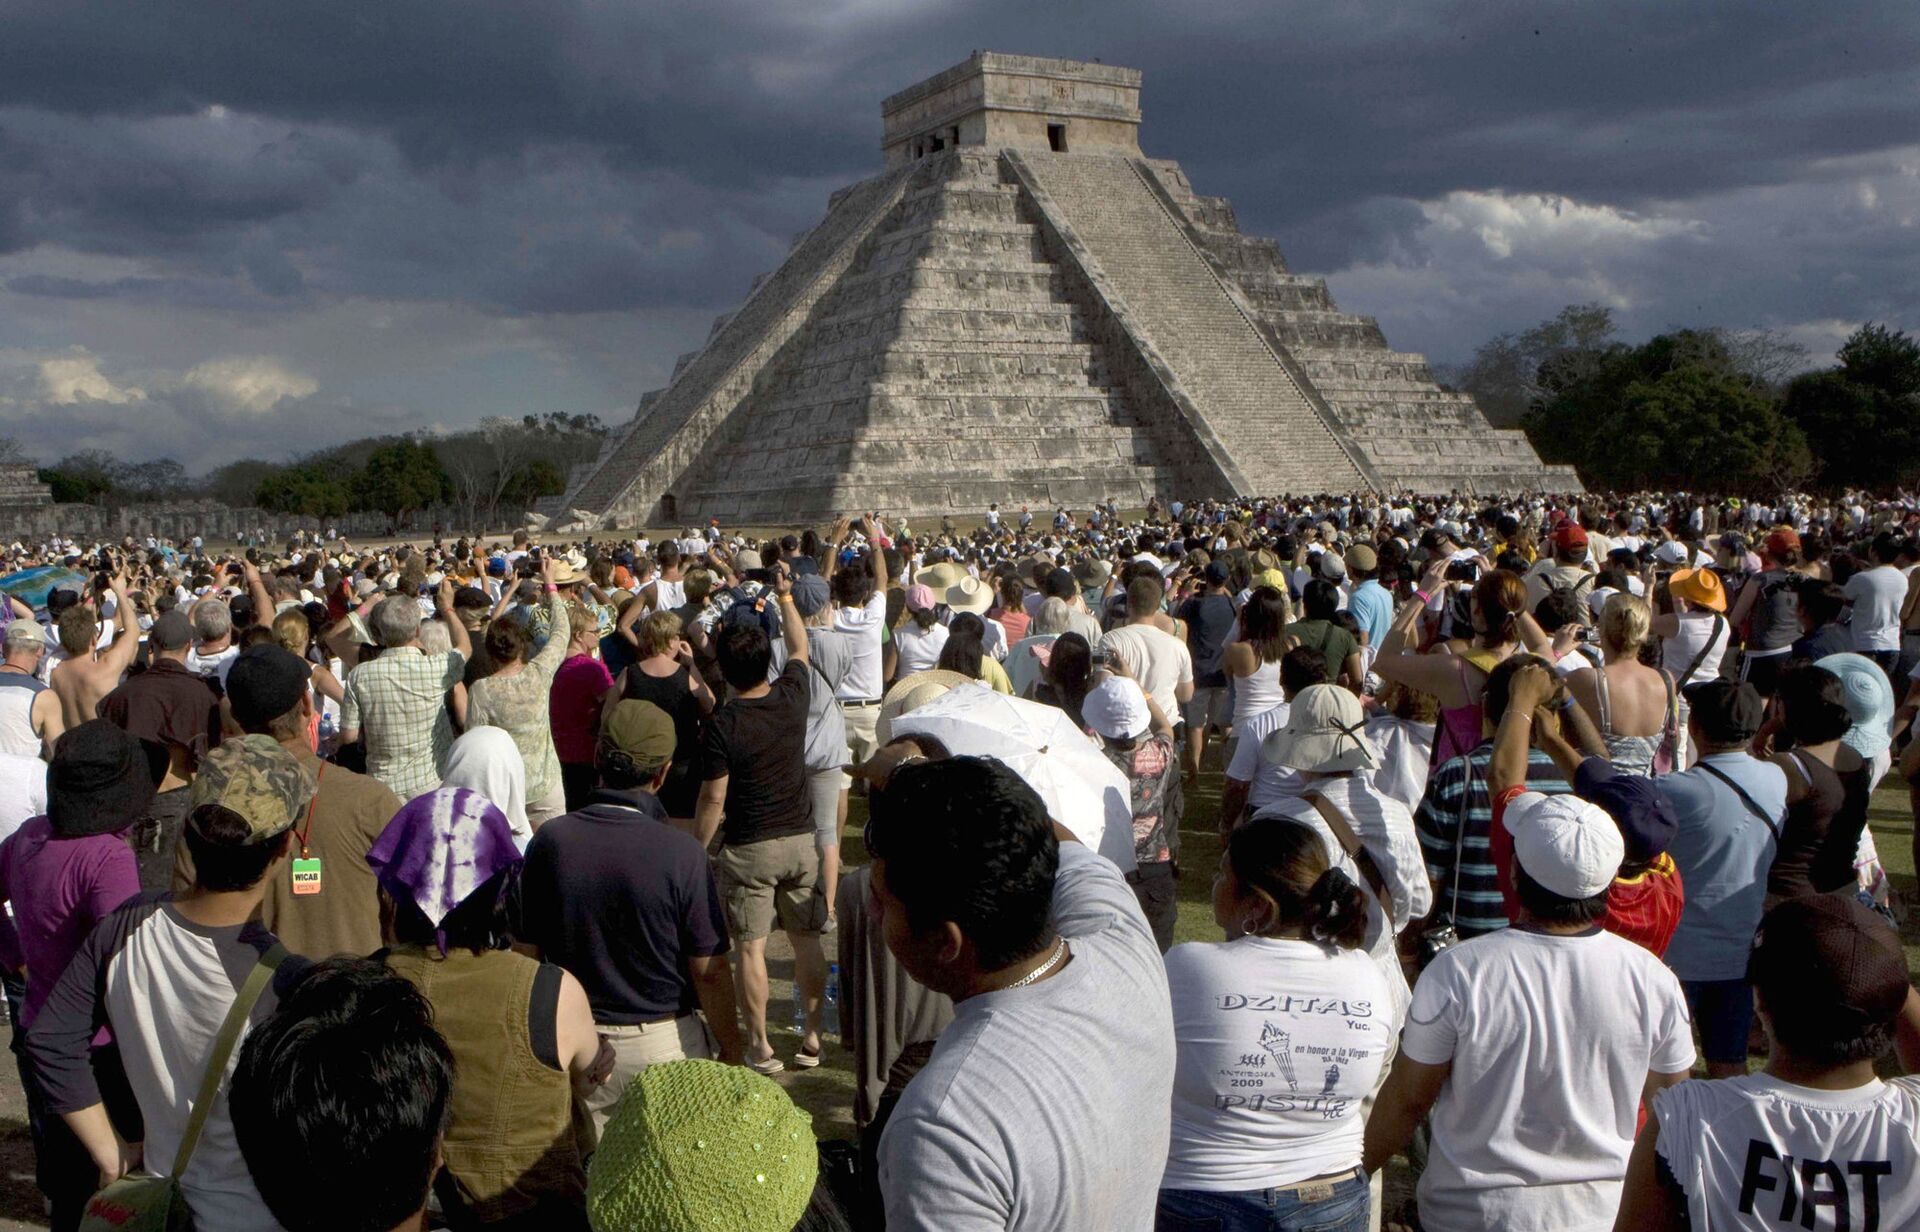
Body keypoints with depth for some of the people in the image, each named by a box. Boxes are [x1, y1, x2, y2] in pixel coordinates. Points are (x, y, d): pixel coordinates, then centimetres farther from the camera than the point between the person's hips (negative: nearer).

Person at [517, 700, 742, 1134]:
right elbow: (710, 972, -13)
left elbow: (526, 955, 0)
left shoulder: (550, 841, -9)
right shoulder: (682, 854, -18)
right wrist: (730, 1052, 3)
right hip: (666, 1044, -3)